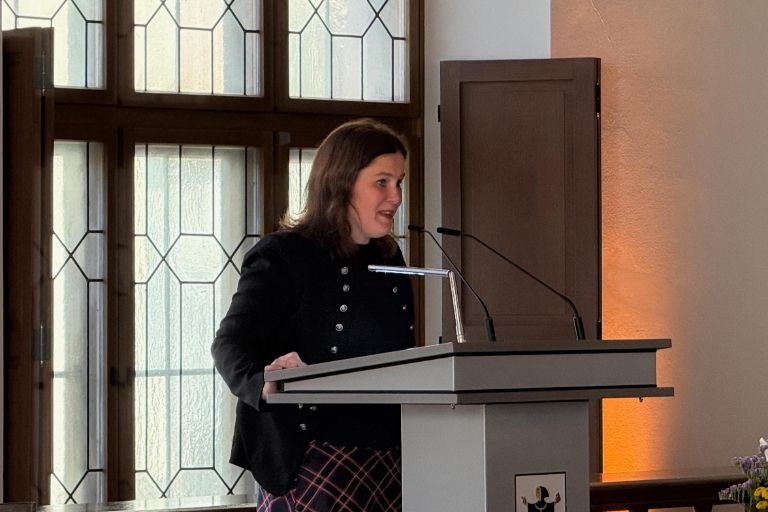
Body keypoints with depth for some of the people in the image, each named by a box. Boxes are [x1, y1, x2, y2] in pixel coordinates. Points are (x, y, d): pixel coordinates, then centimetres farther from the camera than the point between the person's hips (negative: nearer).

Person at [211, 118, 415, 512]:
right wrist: (264, 386, -34)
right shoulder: (282, 256, -3)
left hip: (386, 455, 6)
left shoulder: (389, 259, 18)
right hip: (310, 459, -6)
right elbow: (231, 344, -14)